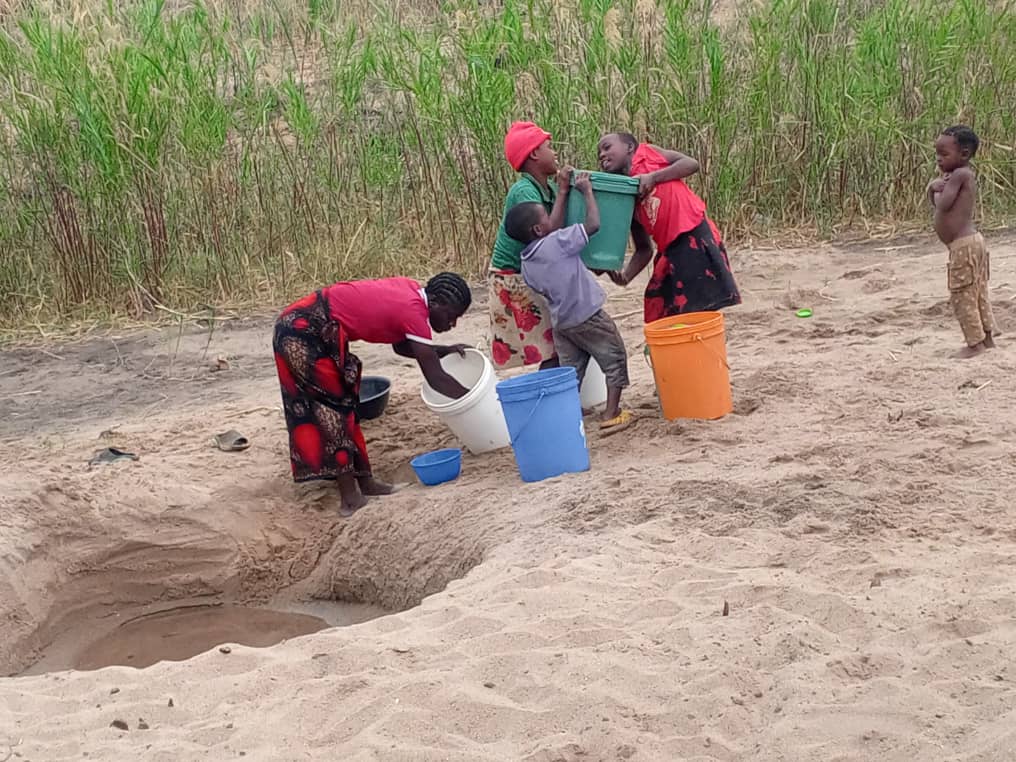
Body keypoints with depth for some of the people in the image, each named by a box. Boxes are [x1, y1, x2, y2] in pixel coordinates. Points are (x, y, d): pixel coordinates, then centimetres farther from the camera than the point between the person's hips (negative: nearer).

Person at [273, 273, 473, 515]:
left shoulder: (410, 290, 8)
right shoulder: (414, 313, -17)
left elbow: (401, 346, 22)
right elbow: (436, 379, -13)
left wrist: (445, 350, 15)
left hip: (300, 325, 9)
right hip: (308, 331, -9)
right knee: (337, 406, -1)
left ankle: (363, 480, 22)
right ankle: (349, 493, 6)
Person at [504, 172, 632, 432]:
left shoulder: (527, 263, 3)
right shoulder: (557, 242, -19)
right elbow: (593, 224, -19)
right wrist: (587, 191, -9)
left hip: (561, 322, 7)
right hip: (589, 317, -7)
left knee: (570, 372, 15)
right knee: (615, 362, 7)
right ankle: (611, 415, 4)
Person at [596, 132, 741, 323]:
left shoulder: (645, 153, 9)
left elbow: (691, 163, 0)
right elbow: (644, 249, 13)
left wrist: (653, 177, -9)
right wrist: (626, 276, -4)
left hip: (696, 239, -7)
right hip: (670, 253, 7)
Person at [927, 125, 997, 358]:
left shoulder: (960, 174, -16)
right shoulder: (962, 175, 14)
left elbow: (942, 205, -22)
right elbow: (934, 204, 14)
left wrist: (937, 190, -3)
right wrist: (934, 187, -6)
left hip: (963, 245, -10)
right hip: (971, 242, 10)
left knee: (962, 296, -3)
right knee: (977, 294, 15)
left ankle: (975, 342, 1)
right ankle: (987, 337, 22)